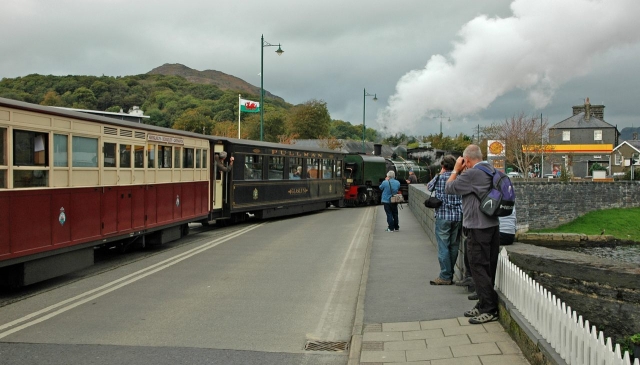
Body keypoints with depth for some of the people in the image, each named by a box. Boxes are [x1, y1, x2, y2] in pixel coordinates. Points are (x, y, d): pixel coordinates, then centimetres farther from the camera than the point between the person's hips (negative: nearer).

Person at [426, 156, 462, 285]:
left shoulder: (439, 178, -4)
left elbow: (428, 186, 15)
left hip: (443, 216, -4)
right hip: (458, 216, 4)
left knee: (443, 247, -1)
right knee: (454, 246, 10)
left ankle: (445, 277, -1)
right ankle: (450, 274, 16)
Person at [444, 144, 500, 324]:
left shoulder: (472, 174, -18)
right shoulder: (491, 171, 11)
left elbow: (449, 188, -9)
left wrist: (456, 170, 2)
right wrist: (462, 173, 11)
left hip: (478, 228, -9)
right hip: (492, 226, 9)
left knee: (478, 268, -3)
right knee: (488, 268, 13)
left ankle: (489, 310, -1)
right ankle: (483, 306, 22)